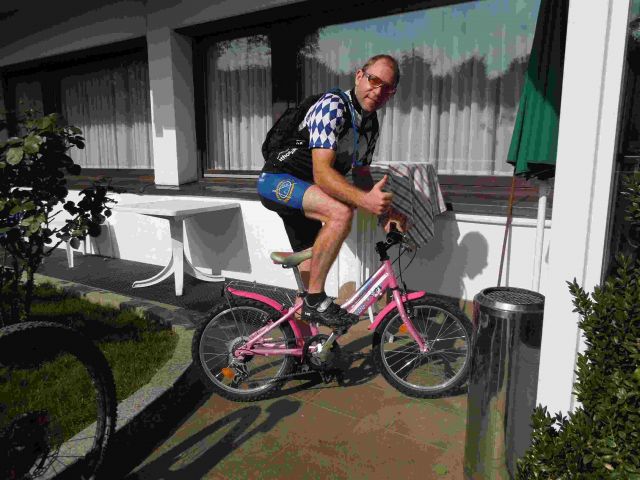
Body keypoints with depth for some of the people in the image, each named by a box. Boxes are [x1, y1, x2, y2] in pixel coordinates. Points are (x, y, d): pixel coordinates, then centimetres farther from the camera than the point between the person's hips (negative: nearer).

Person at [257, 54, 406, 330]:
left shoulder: (371, 125, 5)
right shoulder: (333, 106, -23)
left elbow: (361, 175, 12)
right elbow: (322, 173, -32)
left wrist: (386, 210, -3)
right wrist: (364, 200, -44)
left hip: (305, 190, 9)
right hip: (277, 181, -9)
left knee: (311, 268, 12)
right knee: (341, 212, -35)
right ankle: (315, 301, -21)